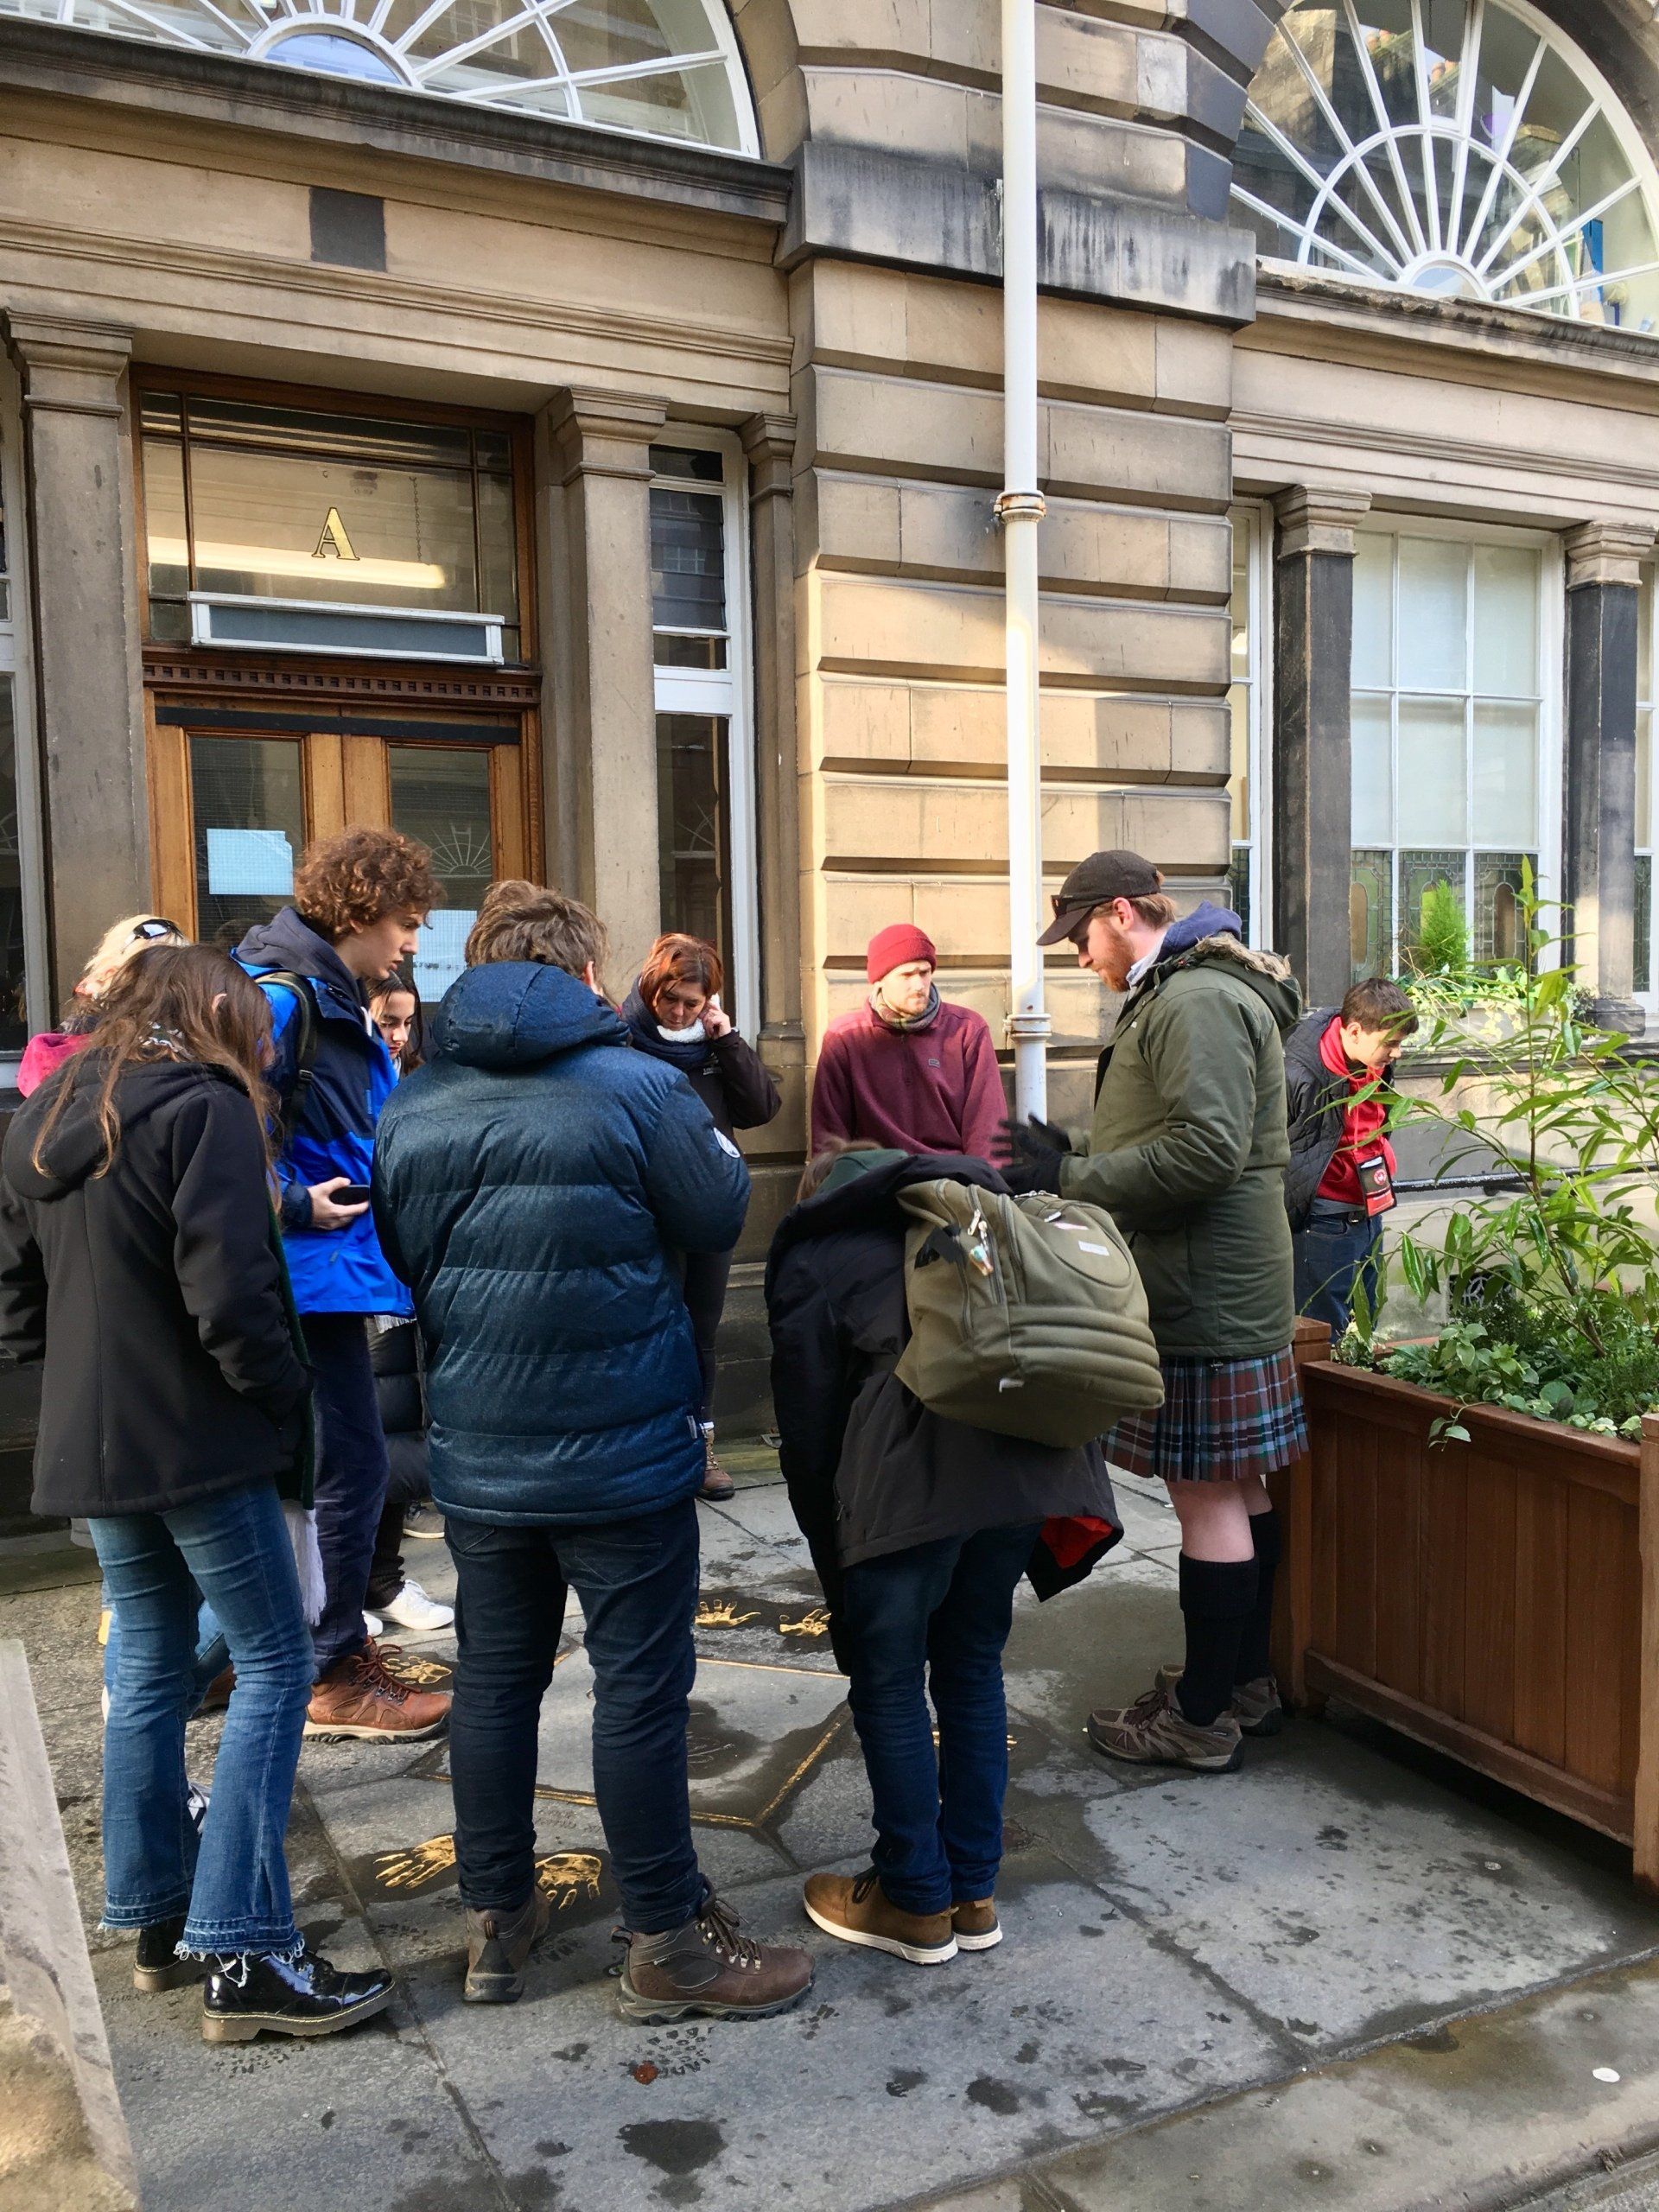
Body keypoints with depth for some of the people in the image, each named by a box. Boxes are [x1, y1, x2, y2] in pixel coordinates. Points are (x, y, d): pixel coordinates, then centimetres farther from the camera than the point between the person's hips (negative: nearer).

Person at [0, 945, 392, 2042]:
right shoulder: (203, 1109, -13)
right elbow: (228, 1298, -20)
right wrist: (287, 1404, -8)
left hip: (91, 1441, 8)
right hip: (199, 1439, -8)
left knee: (152, 1668, 17)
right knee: (275, 1664, -1)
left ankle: (156, 1919, 26)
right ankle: (241, 1953, -2)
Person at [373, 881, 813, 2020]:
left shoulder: (412, 1108, 2)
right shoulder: (638, 1087, -14)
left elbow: (403, 1263, 11)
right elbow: (720, 1219, -3)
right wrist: (718, 1145, 15)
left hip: (478, 1456, 5)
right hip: (622, 1453, -5)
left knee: (495, 1677, 16)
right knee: (641, 1688, 6)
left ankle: (496, 1920, 29)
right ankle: (669, 1941, 18)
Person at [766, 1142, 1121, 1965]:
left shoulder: (813, 1257, 17)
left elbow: (808, 1431, 12)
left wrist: (836, 1571, 22)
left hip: (917, 1471, -6)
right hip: (1038, 1455, 6)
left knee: (888, 1682, 15)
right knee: (972, 1666, 22)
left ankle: (917, 1901, 28)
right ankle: (975, 1894, 34)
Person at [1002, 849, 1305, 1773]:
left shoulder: (1195, 1002, -16)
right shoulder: (1187, 994, 18)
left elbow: (1206, 1151, -26)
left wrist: (1073, 1176, -18)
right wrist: (1084, 1158, 11)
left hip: (1203, 1301, -11)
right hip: (1226, 1289, 11)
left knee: (1209, 1496, -2)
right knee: (1237, 1489, 17)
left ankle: (1202, 1717, 9)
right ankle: (1245, 1680, 30)